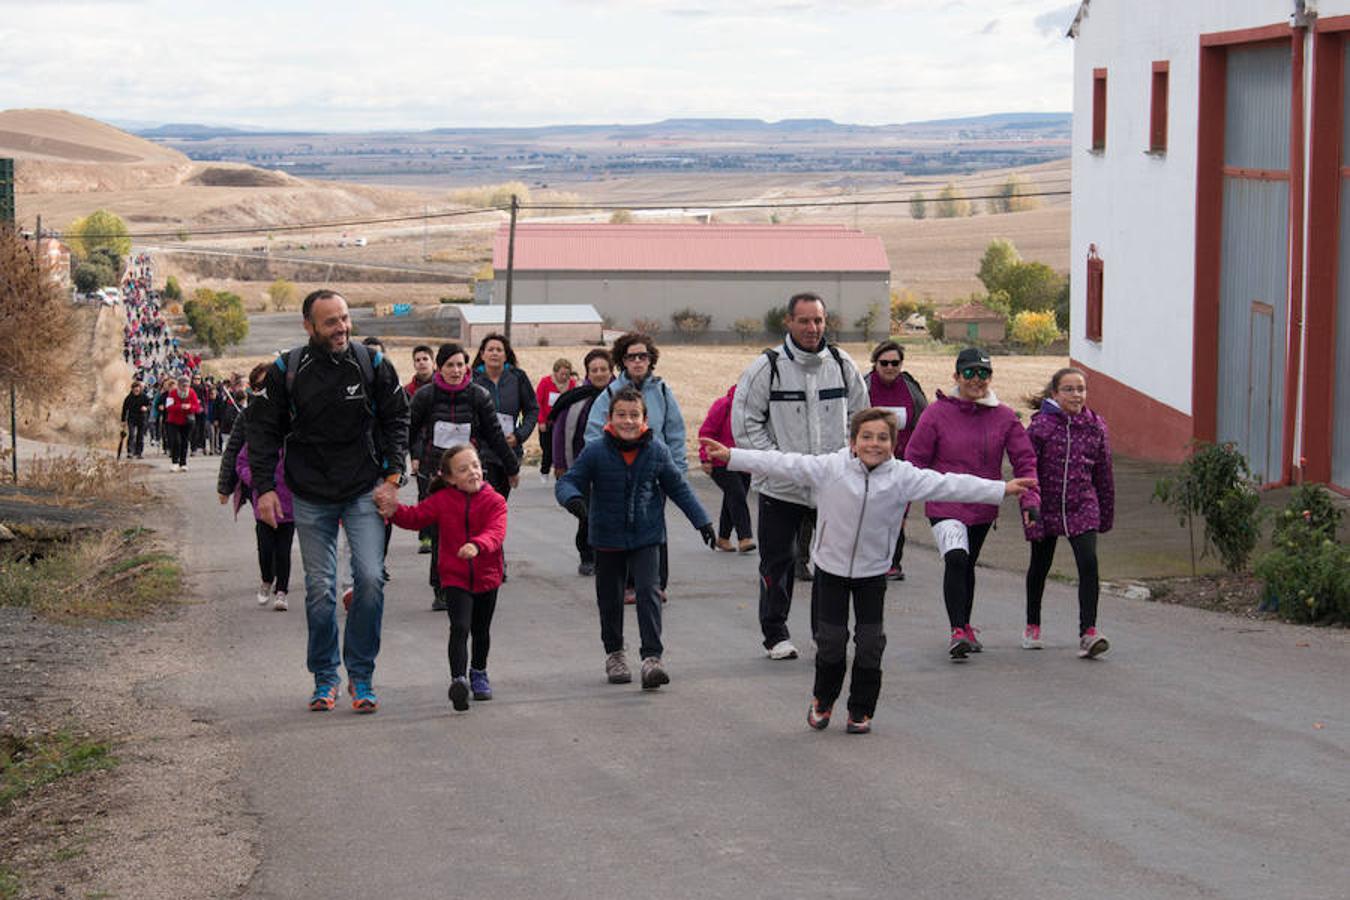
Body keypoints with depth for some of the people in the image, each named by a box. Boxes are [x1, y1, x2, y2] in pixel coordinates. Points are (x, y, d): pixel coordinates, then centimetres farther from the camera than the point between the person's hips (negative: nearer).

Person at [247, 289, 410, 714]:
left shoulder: (372, 364, -3)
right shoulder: (286, 372, -5)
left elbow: (397, 419, 7)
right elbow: (263, 431, 2)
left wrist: (392, 476, -2)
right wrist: (264, 487, -5)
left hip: (364, 492, 0)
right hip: (311, 498, 0)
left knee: (370, 579, -10)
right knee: (319, 589, 3)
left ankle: (361, 675, 3)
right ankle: (325, 677, 17)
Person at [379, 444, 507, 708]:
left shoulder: (494, 501, -9)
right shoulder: (442, 500, -3)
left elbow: (495, 532, -25)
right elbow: (416, 517, -4)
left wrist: (477, 545, -45)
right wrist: (395, 511, -25)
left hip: (486, 578, 2)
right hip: (454, 579, -2)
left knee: (481, 630, 19)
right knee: (460, 627, -20)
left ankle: (479, 673, 41)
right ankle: (458, 679, -26)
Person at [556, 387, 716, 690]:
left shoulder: (656, 451, -5)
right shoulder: (596, 452, -10)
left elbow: (678, 487, 7)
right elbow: (567, 481, -7)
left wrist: (702, 520, 7)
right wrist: (573, 499, -31)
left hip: (646, 536, 0)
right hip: (608, 537, 0)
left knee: (648, 592, -13)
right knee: (610, 597, 12)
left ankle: (652, 657, -13)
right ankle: (614, 653, 31)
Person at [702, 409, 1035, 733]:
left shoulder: (902, 477, -11)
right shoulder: (829, 468, -14)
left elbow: (949, 485, -13)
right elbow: (782, 464, -14)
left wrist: (1002, 489, -17)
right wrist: (730, 457, -18)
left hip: (873, 572, 1)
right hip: (831, 567, -1)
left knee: (870, 643, 2)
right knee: (830, 640, 5)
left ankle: (861, 711, 18)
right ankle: (822, 700, 29)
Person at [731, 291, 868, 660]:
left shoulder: (842, 364, 4)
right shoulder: (767, 367, -7)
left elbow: (860, 416, 15)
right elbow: (745, 422, -5)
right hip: (780, 487, -2)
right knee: (778, 561, 4)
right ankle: (775, 634, 17)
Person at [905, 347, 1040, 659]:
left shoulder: (1004, 417, 0)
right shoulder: (937, 412, -7)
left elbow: (1025, 460, 1)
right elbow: (915, 458, -2)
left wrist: (1030, 498, -11)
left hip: (983, 508, 4)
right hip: (945, 505, -4)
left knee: (967, 566, 19)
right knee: (956, 559, -24)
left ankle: (965, 626, 38)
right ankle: (957, 632, -24)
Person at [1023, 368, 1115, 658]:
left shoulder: (1095, 426, 1)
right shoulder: (1041, 425, -8)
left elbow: (1104, 473, 10)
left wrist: (1107, 513, 15)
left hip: (1083, 507, 1)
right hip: (1046, 507, -1)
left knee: (1089, 564, -16)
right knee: (1040, 566, 16)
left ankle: (1088, 634, -18)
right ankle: (1032, 626, 36)